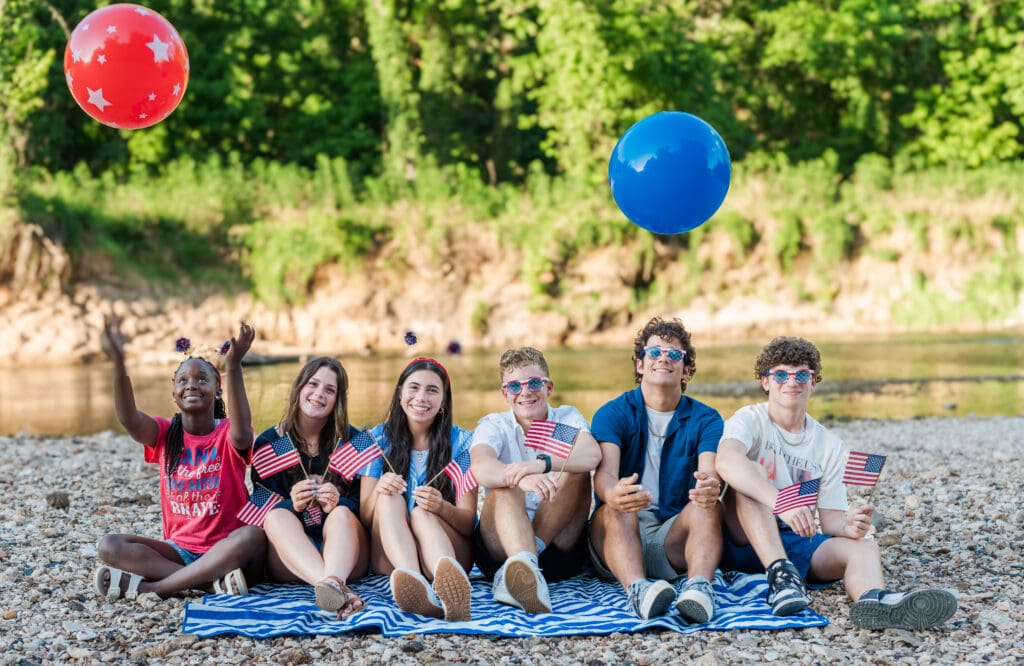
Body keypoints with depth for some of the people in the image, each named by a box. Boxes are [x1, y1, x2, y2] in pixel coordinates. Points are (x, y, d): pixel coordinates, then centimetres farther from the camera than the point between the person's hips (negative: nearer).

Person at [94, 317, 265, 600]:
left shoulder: (228, 433, -6)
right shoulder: (165, 433, 2)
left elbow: (241, 434, -32)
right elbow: (129, 419, -20)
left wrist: (233, 366, -45)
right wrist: (118, 363, -38)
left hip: (225, 549, -3)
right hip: (179, 549, 3)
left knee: (253, 536, -36)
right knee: (110, 546, -19)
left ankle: (149, 586, -29)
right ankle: (214, 581, -29)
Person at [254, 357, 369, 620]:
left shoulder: (353, 440, 8)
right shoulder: (269, 443, 8)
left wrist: (338, 504, -22)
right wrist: (292, 504, -23)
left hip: (346, 551, 0)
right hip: (287, 556, 0)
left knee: (342, 513, -29)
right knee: (277, 515, -29)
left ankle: (333, 583, -63)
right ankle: (338, 590, -57)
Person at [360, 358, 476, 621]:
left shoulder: (461, 441, 1)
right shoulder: (379, 438, 6)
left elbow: (468, 523, -5)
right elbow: (364, 518, 2)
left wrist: (441, 507, -28)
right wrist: (378, 491, -22)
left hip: (447, 549, -1)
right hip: (391, 558, 1)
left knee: (422, 512, -31)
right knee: (390, 498, -27)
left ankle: (451, 583, -64)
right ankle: (417, 586, -56)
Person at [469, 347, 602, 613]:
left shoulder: (567, 418, 7)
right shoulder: (493, 426, 4)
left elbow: (592, 455, -18)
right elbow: (480, 467, -21)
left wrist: (542, 464, -38)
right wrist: (521, 478, -43)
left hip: (561, 543, 1)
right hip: (500, 547, -1)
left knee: (576, 470, -20)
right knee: (505, 485, -27)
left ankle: (512, 573, -33)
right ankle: (525, 567, -58)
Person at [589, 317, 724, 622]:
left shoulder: (705, 419, 8)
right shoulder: (613, 413, 4)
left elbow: (709, 471, -12)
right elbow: (605, 471, -14)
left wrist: (710, 487, -40)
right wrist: (612, 494, -41)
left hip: (675, 538, 1)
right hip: (620, 538, -1)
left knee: (707, 506, -27)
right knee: (617, 511, -33)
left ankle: (698, 586, -51)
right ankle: (637, 589, -57)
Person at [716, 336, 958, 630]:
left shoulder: (830, 446, 8)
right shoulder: (749, 420, -6)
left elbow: (830, 517, 4)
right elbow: (726, 462, -30)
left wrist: (848, 525, -22)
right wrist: (781, 503, -44)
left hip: (797, 542, 4)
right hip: (744, 540, -3)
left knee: (865, 546, -23)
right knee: (749, 476, -28)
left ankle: (872, 599, -60)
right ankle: (781, 575, -43)